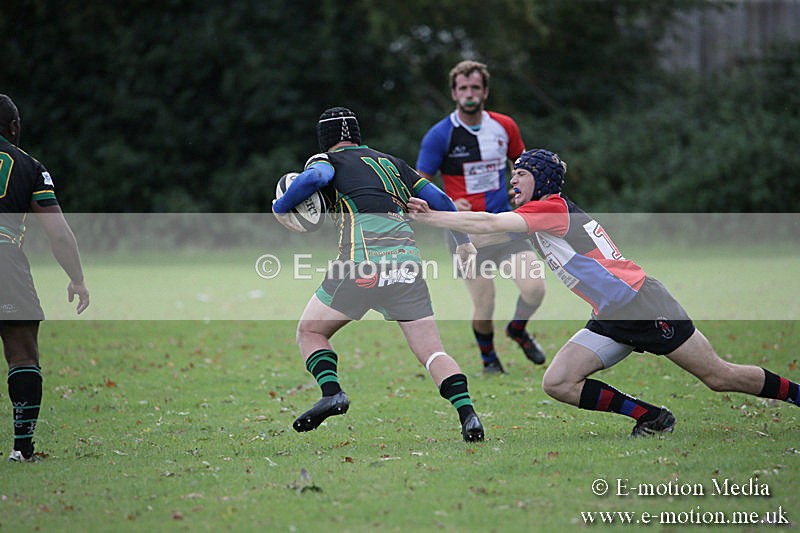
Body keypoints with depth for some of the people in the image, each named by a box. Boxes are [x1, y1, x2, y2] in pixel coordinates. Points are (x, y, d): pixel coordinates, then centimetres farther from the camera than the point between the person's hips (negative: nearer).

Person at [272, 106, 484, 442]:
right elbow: (439, 200, 25)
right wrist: (463, 241, 35)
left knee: (310, 332, 14)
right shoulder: (390, 163, 28)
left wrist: (280, 208, 4)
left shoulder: (326, 160, 14)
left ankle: (332, 393, -8)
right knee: (432, 352, 5)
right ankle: (467, 414, -16)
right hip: (407, 260, 4)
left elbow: (314, 177, -11)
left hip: (362, 259, -4)